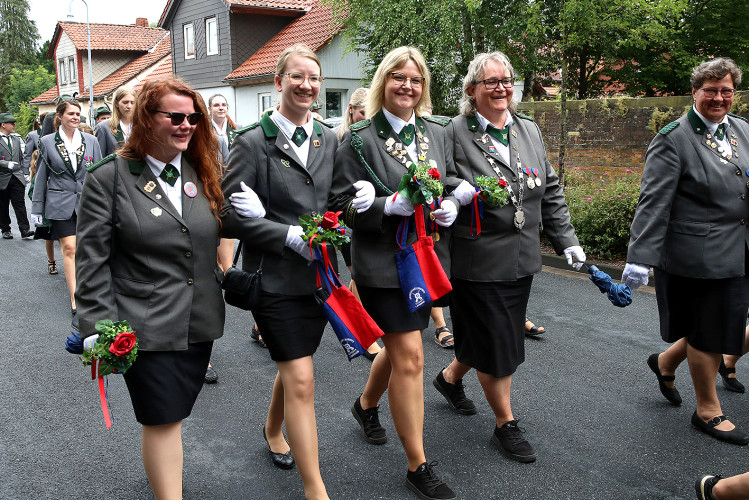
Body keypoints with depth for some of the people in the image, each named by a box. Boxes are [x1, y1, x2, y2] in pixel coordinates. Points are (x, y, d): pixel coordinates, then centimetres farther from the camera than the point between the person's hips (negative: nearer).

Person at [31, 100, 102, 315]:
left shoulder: (90, 140, 7)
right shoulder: (47, 142, 4)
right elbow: (41, 177, 7)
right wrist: (37, 209, 4)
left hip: (86, 202, 2)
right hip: (60, 204, -2)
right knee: (69, 248, -9)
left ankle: (75, 278, 29)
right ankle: (74, 297, -8)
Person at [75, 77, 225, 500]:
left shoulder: (203, 174, 6)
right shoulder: (109, 178, -8)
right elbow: (92, 262, -9)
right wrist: (100, 328, -12)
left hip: (200, 322, 5)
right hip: (146, 326, -5)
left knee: (175, 412, 19)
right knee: (162, 419, 1)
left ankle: (162, 465, 44)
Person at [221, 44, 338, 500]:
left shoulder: (329, 140, 8)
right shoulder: (252, 142, -9)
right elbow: (230, 216, -12)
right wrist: (291, 235, -19)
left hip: (318, 272, 6)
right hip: (275, 277, -5)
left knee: (293, 366, 21)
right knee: (301, 381, -5)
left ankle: (273, 430, 49)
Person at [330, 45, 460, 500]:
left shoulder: (438, 133, 8)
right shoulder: (359, 139, -7)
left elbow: (452, 185, 16)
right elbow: (345, 206, -9)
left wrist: (450, 206, -6)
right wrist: (390, 206, -24)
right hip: (383, 262, -6)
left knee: (400, 346, 19)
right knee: (410, 357, -5)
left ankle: (367, 405, 50)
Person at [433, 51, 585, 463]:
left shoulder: (529, 131, 11)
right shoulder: (454, 133, -8)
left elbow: (551, 192, 15)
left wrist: (566, 240, 12)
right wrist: (453, 195, -28)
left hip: (521, 258, 6)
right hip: (478, 259, -6)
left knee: (503, 336, 16)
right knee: (495, 340, 3)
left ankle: (450, 377, 43)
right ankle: (506, 425, 22)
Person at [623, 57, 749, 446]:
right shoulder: (673, 139, -12)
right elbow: (654, 202, -17)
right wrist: (640, 258, -23)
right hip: (698, 257, -7)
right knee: (708, 332, 6)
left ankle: (665, 362, 42)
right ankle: (708, 413, 25)